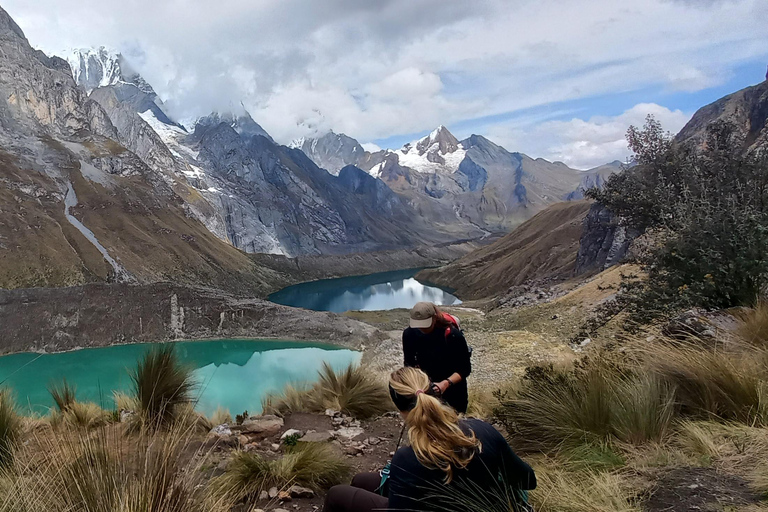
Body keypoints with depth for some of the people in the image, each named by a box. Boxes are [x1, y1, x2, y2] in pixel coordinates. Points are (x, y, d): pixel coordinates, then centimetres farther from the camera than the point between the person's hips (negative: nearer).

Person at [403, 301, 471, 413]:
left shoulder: (453, 335, -29)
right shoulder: (409, 334, -20)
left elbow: (465, 368, -24)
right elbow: (409, 362, -8)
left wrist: (446, 383, -39)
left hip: (452, 381, -2)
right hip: (426, 383, 2)